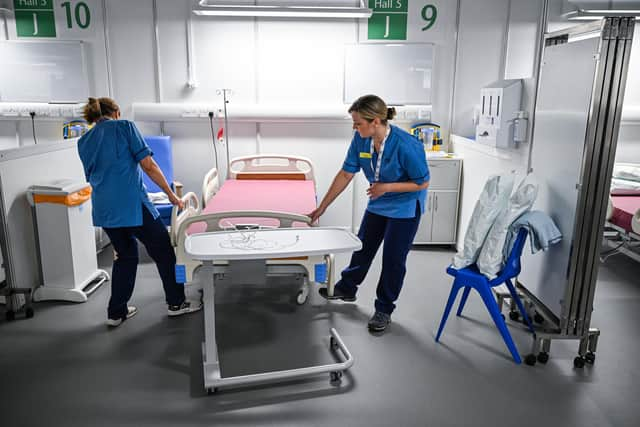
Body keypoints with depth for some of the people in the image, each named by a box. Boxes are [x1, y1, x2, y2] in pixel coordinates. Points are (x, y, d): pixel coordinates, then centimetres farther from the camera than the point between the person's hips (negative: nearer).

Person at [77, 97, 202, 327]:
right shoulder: (124, 126, -1)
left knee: (125, 256, 21)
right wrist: (171, 194, -2)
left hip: (103, 209, 6)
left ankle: (116, 312, 26)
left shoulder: (84, 142, 15)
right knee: (163, 251, 10)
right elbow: (148, 165, -8)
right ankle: (176, 303, 21)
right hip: (132, 203, -6)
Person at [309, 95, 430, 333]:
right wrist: (322, 207, -6)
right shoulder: (361, 140, -17)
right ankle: (346, 289, 40)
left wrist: (387, 187, -30)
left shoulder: (406, 145, -33)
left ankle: (384, 309, 22)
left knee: (393, 258, 2)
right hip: (378, 203, 6)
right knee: (363, 247, 18)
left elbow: (422, 182, -20)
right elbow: (346, 174, -9)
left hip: (405, 206, -5)